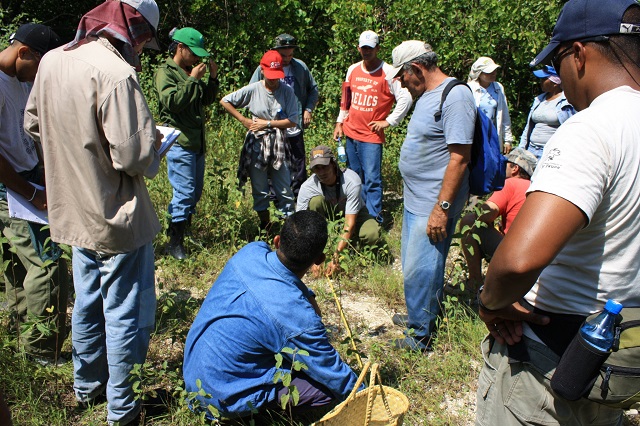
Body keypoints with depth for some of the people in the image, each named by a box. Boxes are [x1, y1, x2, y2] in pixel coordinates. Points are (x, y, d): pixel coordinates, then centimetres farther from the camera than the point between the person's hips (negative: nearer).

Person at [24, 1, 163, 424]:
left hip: (74, 210, 8)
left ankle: (87, 386, 42)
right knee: (126, 313, 8)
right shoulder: (116, 74, -25)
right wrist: (154, 143, -6)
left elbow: (33, 123, 14)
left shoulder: (52, 61, 2)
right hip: (119, 219, -8)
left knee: (88, 302, 24)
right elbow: (133, 157, -26)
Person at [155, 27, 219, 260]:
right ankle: (175, 242, -1)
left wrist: (213, 78, 6)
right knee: (185, 192, -10)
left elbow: (207, 99, 20)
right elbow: (172, 102, -21)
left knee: (195, 192, 13)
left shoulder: (191, 71, 17)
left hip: (197, 141, 9)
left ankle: (182, 229, 26)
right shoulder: (165, 72, -7)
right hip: (179, 142, -9)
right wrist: (193, 80, -18)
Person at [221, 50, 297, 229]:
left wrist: (267, 123, -12)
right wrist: (244, 120, -3)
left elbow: (292, 121, -9)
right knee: (259, 189, 10)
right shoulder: (253, 89, -5)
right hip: (256, 145, 1)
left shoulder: (287, 91, -6)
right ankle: (265, 224, 25)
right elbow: (224, 102, 1)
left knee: (284, 189, 5)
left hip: (278, 145, 0)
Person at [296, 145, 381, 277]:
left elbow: (350, 223, -34)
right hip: (327, 216, 1)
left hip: (354, 214, -1)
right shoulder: (307, 187, -26)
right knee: (315, 201, -32)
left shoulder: (351, 181, -32)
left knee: (372, 234, -33)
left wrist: (336, 256, -40)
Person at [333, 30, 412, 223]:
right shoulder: (352, 70, 8)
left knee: (372, 180, -9)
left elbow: (406, 99, -11)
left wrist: (388, 121, -11)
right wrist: (340, 122, 15)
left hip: (372, 136, -6)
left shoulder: (388, 72, -9)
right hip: (351, 134, 6)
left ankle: (375, 220, -2)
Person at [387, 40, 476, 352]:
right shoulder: (426, 95, 12)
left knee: (421, 272, 0)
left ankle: (420, 336, 17)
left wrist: (442, 208, -25)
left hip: (433, 207, -10)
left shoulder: (455, 96, -19)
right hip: (414, 201, 10)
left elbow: (460, 158, -23)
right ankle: (417, 317, 40)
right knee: (413, 267, 21)